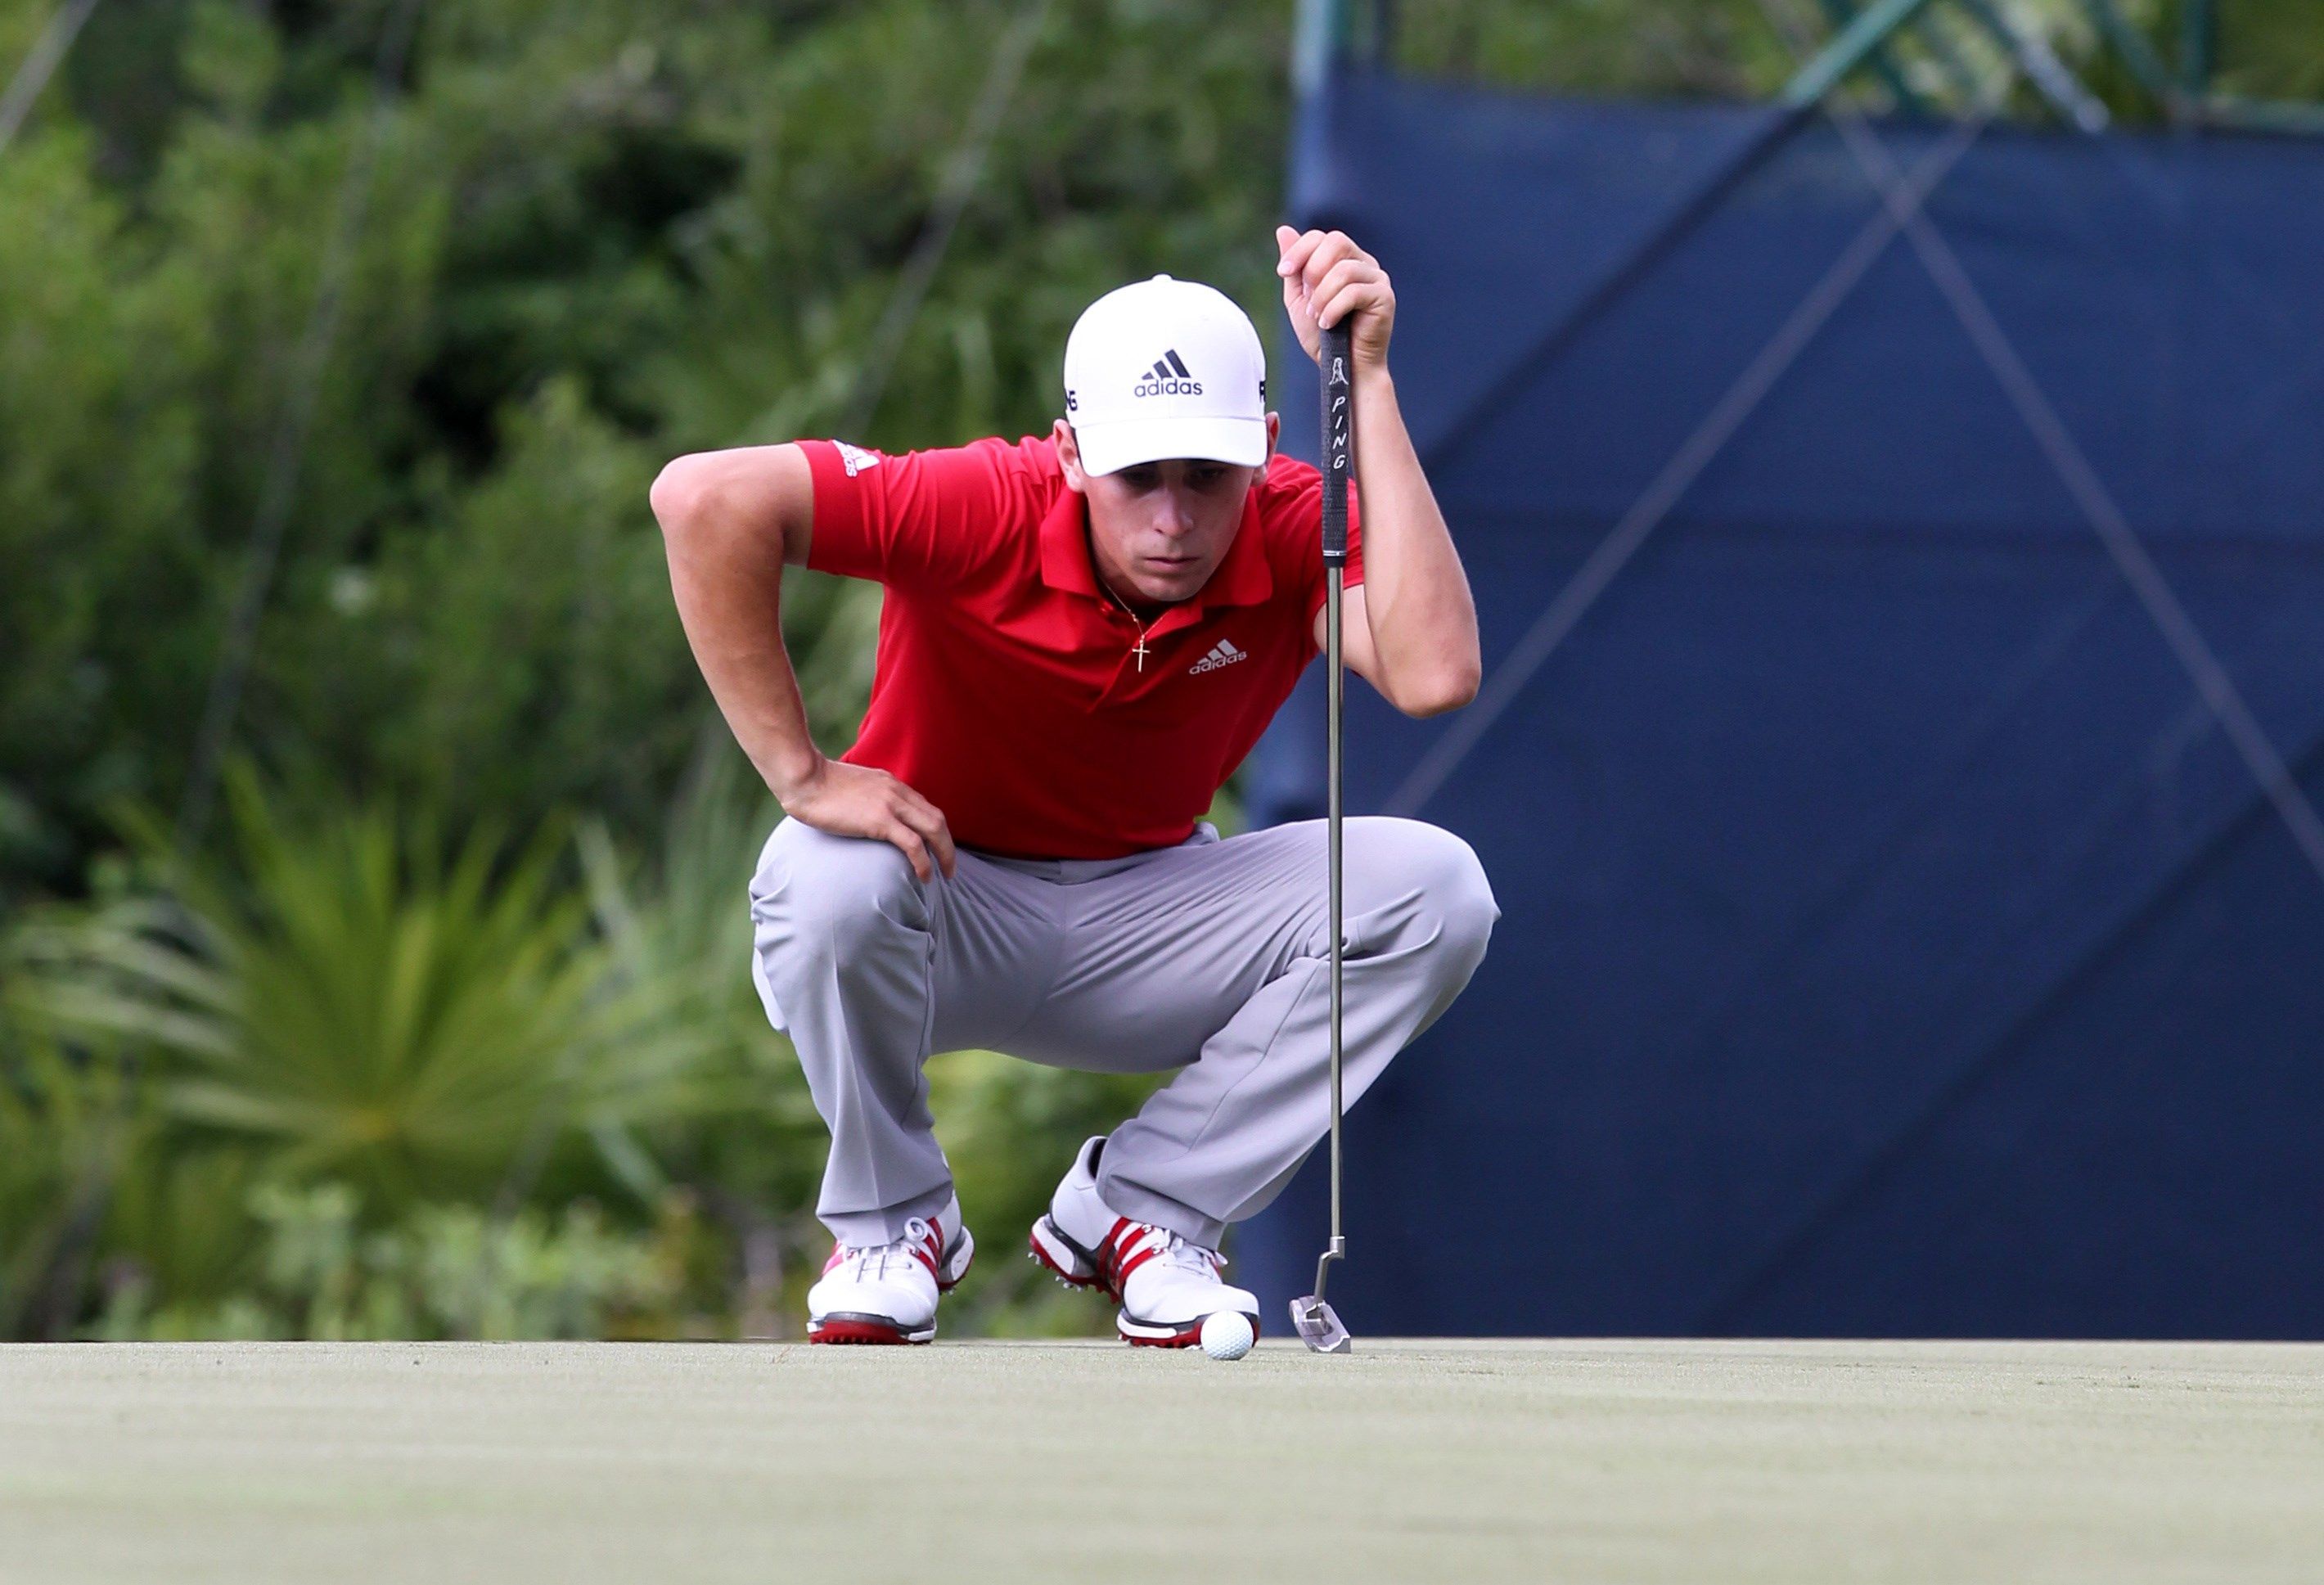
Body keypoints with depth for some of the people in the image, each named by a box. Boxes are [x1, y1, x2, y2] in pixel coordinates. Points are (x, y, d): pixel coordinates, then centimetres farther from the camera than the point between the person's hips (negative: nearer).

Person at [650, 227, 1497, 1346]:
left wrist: (1366, 381, -37)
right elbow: (709, 499, -35)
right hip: (946, 898, -3)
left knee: (1435, 889, -20)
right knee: (830, 877, -38)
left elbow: (1434, 674, -37)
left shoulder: (1298, 530, -17)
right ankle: (890, 1219, -7)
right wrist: (799, 775, -32)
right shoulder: (986, 509, -26)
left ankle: (1138, 1212, -4)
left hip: (1142, 935, 3)